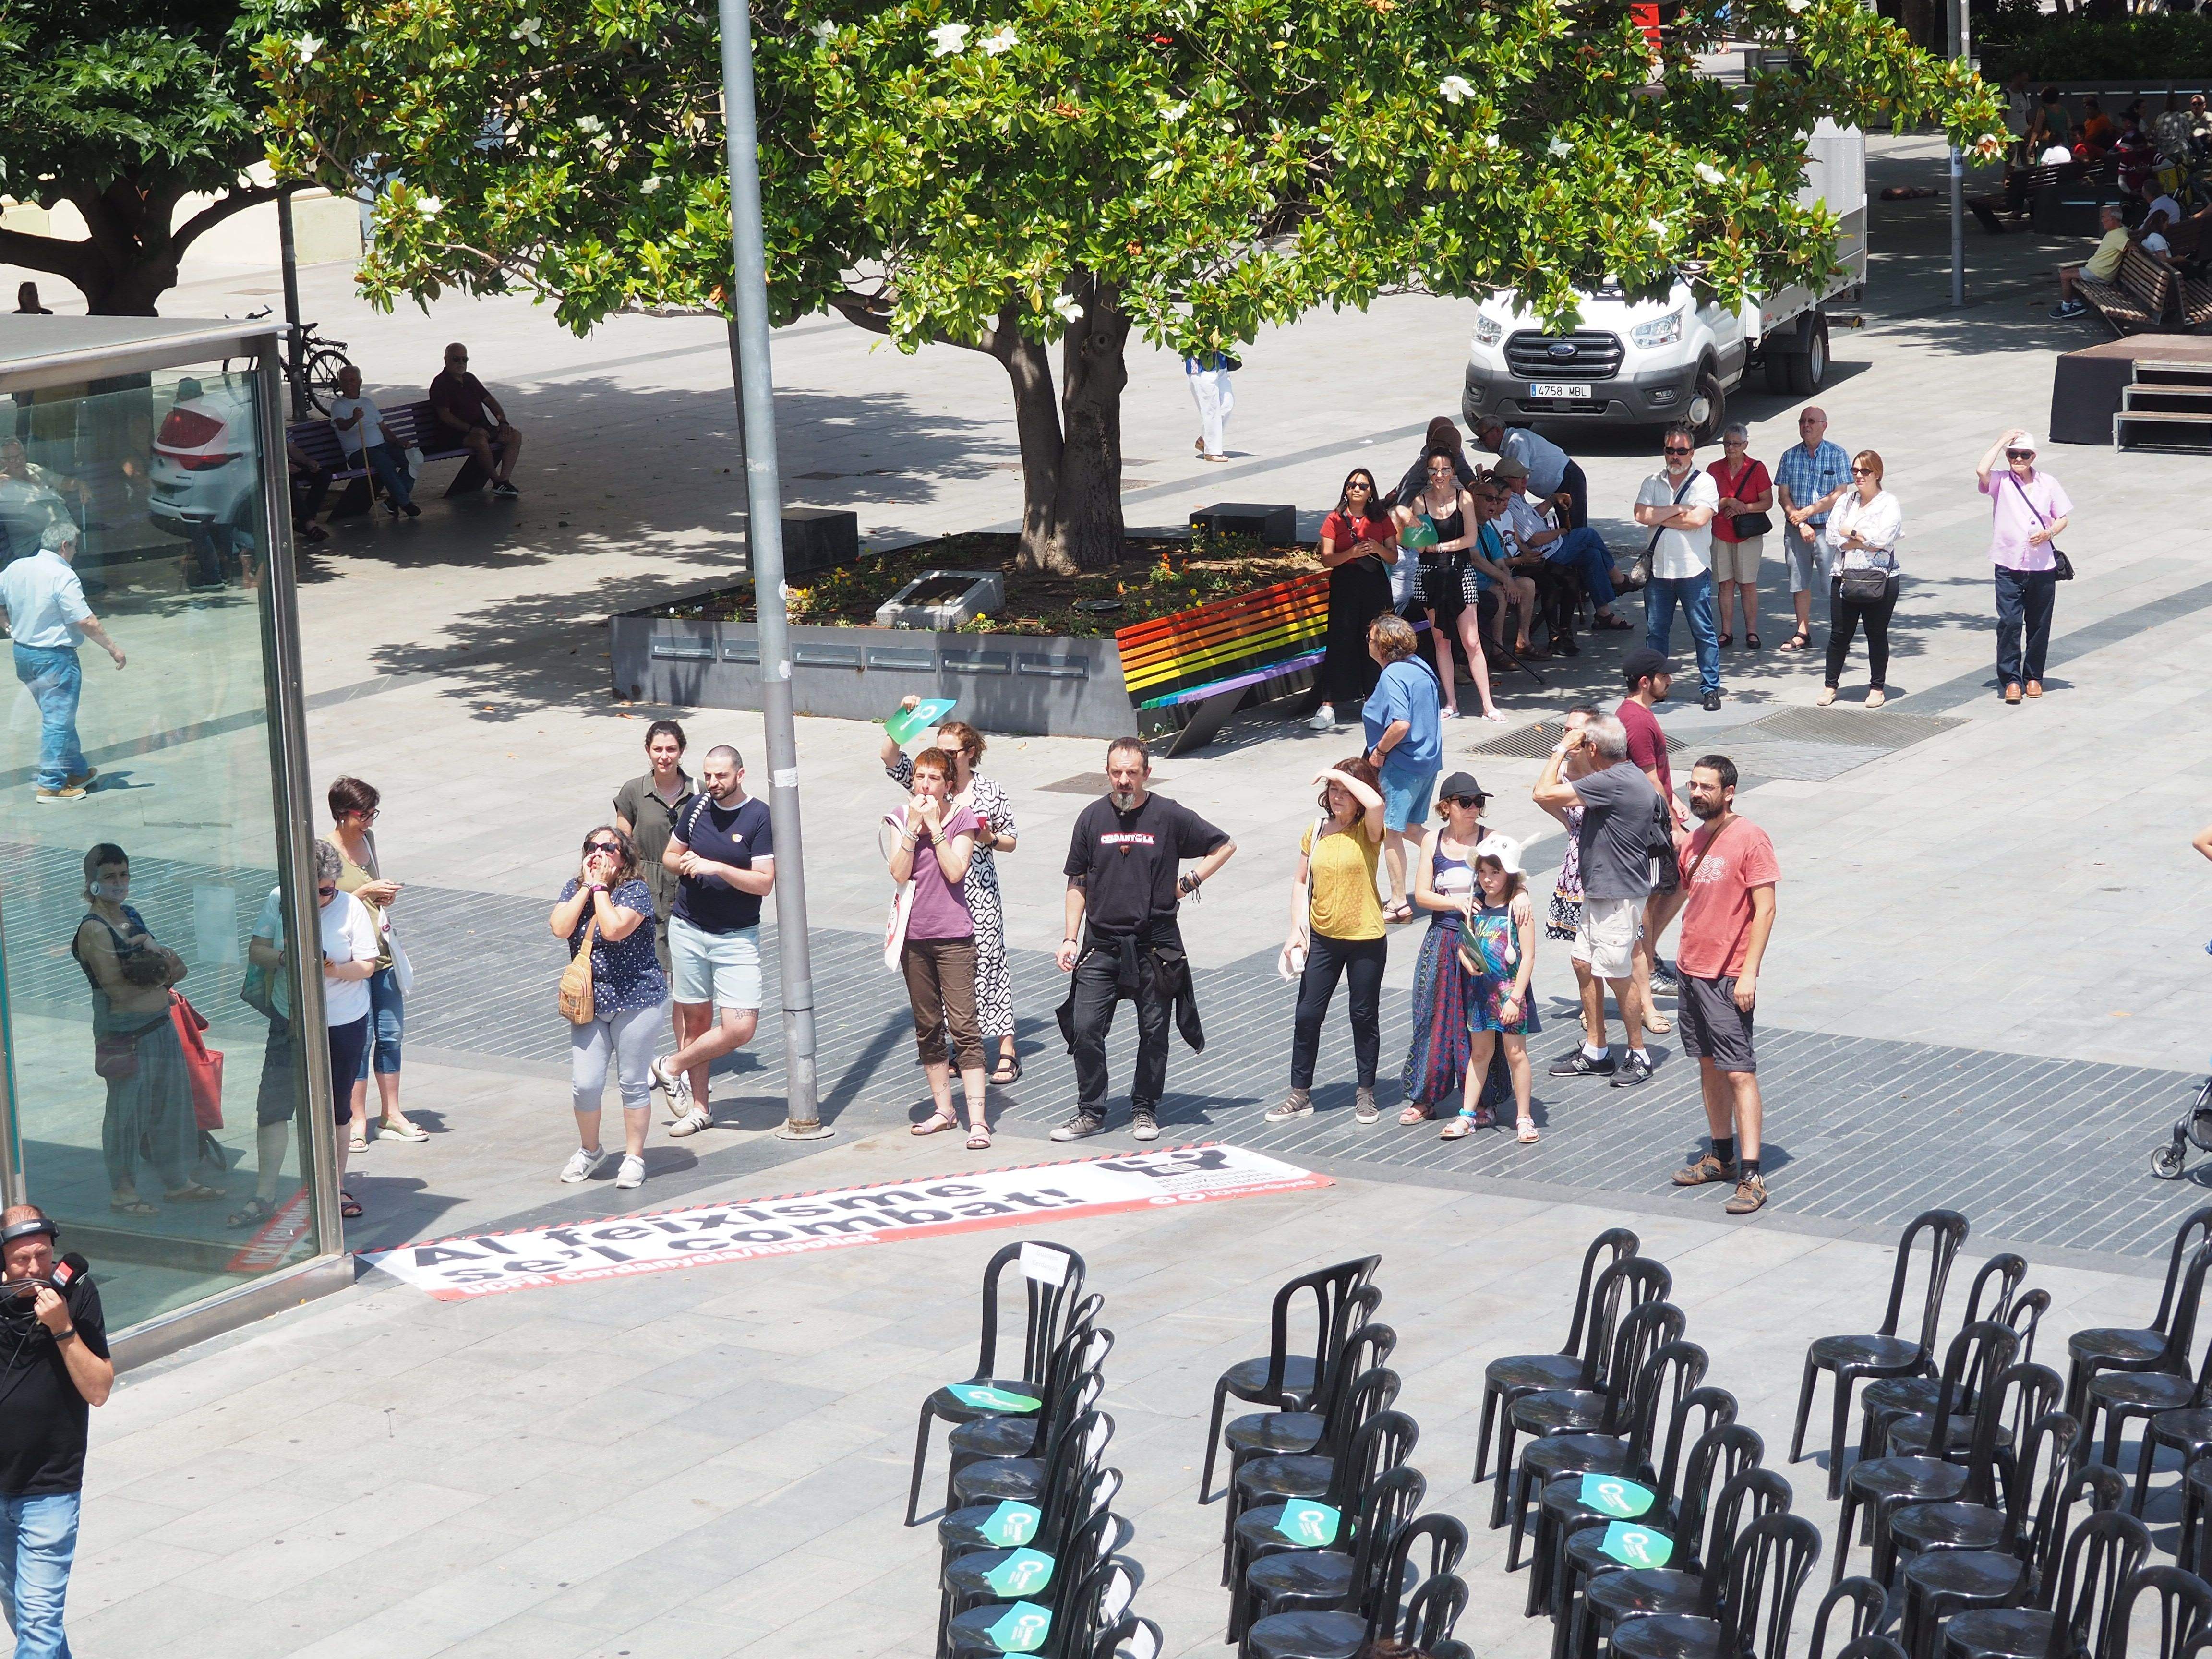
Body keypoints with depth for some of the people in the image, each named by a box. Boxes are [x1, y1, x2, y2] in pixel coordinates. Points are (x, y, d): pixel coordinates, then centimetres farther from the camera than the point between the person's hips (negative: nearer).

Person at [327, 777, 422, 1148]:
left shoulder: (367, 838, 7)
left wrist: (385, 896, 1)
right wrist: (365, 892, -21)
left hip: (383, 951, 7)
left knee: (391, 1036, 11)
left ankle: (391, 1116, 21)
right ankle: (358, 1121, 9)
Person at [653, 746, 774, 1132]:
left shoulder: (761, 818, -9)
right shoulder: (697, 807, 5)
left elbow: (764, 882, -15)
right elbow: (669, 856, 18)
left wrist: (716, 868, -23)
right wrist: (683, 864, -6)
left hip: (737, 937, -3)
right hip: (687, 929, 3)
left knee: (741, 1028, -11)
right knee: (695, 1019, 7)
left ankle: (673, 1067, 10)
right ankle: (698, 1108, 17)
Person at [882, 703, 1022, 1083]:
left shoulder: (992, 792, 0)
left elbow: (1011, 841, 7)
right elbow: (890, 758, -7)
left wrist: (989, 838, -14)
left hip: (979, 896, -3)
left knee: (988, 965, -4)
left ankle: (1007, 1051, -1)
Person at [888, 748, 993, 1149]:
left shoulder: (963, 817, -3)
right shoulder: (902, 817, 5)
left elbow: (955, 871, -16)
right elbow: (899, 873, -7)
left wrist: (935, 826, -15)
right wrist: (913, 826, -14)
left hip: (954, 935, -4)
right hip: (914, 935, 4)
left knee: (963, 1026, -9)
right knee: (927, 1028, 12)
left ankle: (977, 1119, -12)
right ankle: (943, 1109, 24)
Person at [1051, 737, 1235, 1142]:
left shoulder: (1170, 816, -3)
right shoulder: (1092, 818, 4)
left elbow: (1225, 846, 8)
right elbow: (1077, 884, 10)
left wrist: (1189, 882, 0)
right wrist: (1069, 938, 3)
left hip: (1154, 945, -2)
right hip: (1100, 944, 2)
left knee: (1154, 1032, 5)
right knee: (1084, 1028, -4)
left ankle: (1145, 1110, 20)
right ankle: (1090, 1113, 8)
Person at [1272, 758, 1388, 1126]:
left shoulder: (1367, 832, -9)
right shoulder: (1315, 832, 3)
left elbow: (1375, 804, -33)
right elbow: (1301, 883, 8)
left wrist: (1341, 775, -22)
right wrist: (1296, 930, 0)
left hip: (1366, 940, -4)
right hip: (1321, 939, 4)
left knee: (1365, 1016, 8)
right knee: (1307, 1016, 4)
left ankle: (1365, 1093, 23)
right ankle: (1300, 1095, 15)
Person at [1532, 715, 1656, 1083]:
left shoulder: (1611, 783, -24)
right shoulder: (1631, 776, 9)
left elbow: (1544, 794, -25)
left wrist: (1561, 750, -15)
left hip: (1617, 894, -10)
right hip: (1601, 889, 10)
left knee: (1618, 975, -1)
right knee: (1586, 965, 15)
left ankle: (1639, 1056, 11)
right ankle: (1595, 1051, 22)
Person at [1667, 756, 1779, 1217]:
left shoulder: (1750, 839, -12)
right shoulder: (1694, 841, 10)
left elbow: (1765, 909, -15)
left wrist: (1749, 972, -18)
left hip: (1730, 978, -8)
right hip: (1693, 970, 8)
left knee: (1739, 1073, -9)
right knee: (1709, 1066, 15)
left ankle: (1751, 1177, -11)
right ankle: (1721, 1157, 26)